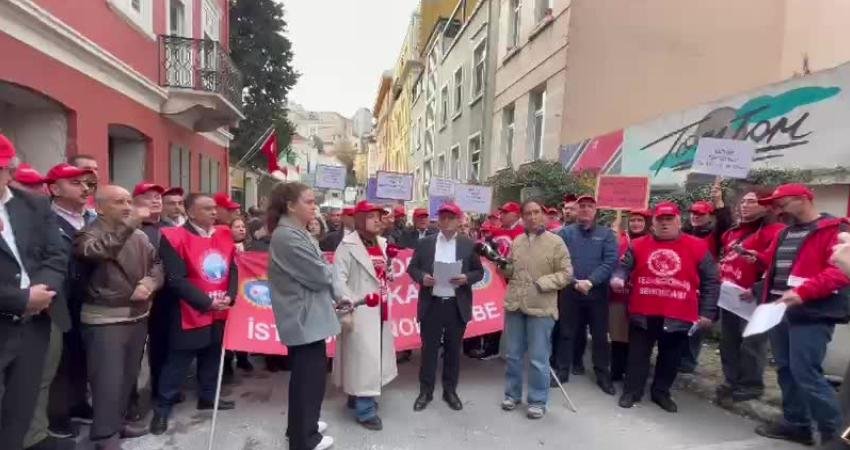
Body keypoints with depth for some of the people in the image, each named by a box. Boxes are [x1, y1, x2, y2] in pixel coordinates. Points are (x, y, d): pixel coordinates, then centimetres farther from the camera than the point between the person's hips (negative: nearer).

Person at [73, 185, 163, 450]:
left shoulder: (140, 236, 9)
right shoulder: (89, 233, -8)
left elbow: (157, 262, 10)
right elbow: (96, 251, -30)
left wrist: (151, 282, -11)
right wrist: (129, 225, -40)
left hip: (138, 316, 6)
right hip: (105, 319, -6)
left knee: (128, 376, 16)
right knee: (108, 380, 1)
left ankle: (117, 422, 33)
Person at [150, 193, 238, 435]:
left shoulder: (223, 235, 4)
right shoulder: (175, 237, -14)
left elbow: (232, 269, 8)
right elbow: (176, 279, -18)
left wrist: (229, 296, -7)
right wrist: (207, 302, -18)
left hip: (219, 313, 6)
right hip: (190, 314, -5)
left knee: (212, 357, 18)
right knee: (177, 362, 5)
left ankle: (208, 397, 34)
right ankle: (162, 407, 20)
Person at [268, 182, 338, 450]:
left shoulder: (295, 233, 11)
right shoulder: (288, 236, -21)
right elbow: (319, 275, -22)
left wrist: (328, 297, 6)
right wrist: (330, 271, 0)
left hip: (305, 315, 10)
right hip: (306, 317, -10)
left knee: (305, 375, 22)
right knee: (310, 377, 3)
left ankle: (301, 426, 39)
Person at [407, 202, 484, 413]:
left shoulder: (469, 244, 3)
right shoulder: (425, 243, 4)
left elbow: (479, 272, 5)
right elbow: (412, 267, 6)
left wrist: (466, 278, -14)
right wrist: (422, 277, -14)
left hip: (457, 306, 0)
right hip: (431, 305, 0)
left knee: (453, 350, 11)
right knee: (429, 349, 7)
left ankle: (450, 390, 26)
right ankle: (425, 391, 21)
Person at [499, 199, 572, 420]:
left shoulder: (556, 242, -5)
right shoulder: (517, 241, 9)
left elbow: (566, 273, -8)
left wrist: (541, 283, -18)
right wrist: (503, 265, -5)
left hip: (541, 308, -4)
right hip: (514, 305, 5)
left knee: (538, 359, 4)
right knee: (513, 355, 15)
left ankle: (537, 401, 21)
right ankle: (512, 394, 31)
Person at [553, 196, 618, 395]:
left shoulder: (607, 234, 4)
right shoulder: (565, 233, 3)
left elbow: (610, 261, -7)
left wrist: (590, 281, -17)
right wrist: (575, 282, -17)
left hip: (597, 292, 0)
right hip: (569, 291, 0)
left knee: (600, 335, 9)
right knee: (566, 332, 9)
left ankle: (603, 375, 23)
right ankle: (562, 371, 22)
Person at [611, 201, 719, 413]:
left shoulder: (698, 247, -1)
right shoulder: (638, 245, 2)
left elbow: (711, 281, 3)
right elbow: (623, 267, 6)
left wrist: (707, 312, -1)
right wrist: (618, 278, -18)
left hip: (678, 317, 0)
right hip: (642, 314, 0)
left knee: (670, 357, 15)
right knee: (638, 354, 10)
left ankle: (661, 393, 33)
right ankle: (631, 391, 24)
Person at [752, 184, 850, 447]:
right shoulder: (785, 233, 19)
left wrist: (802, 292, -28)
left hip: (811, 314, -8)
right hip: (779, 310, 8)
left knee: (805, 373, -9)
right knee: (786, 369, 12)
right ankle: (796, 423, 23)